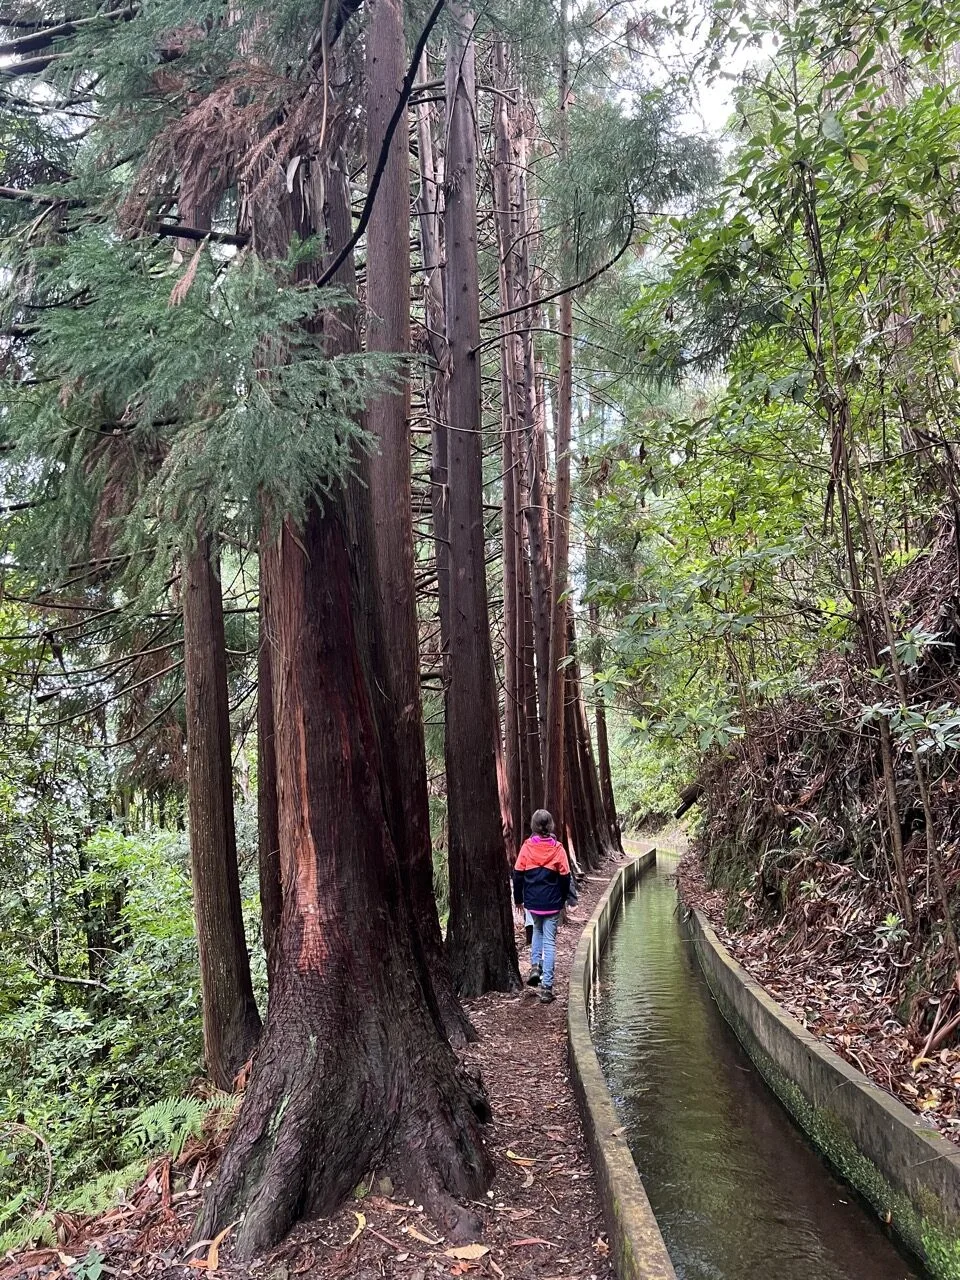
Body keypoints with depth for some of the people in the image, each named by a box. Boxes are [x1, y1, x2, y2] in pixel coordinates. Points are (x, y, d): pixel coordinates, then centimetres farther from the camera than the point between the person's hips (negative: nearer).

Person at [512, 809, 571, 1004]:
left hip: (532, 901, 1)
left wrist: (518, 898, 11)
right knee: (550, 941, 4)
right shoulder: (557, 848, -7)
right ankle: (546, 986, 2)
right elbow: (565, 876, -1)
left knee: (537, 931, 28)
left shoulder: (527, 847, -6)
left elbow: (518, 874, -1)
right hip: (552, 903, -1)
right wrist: (563, 899, 13)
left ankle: (535, 965, 13)